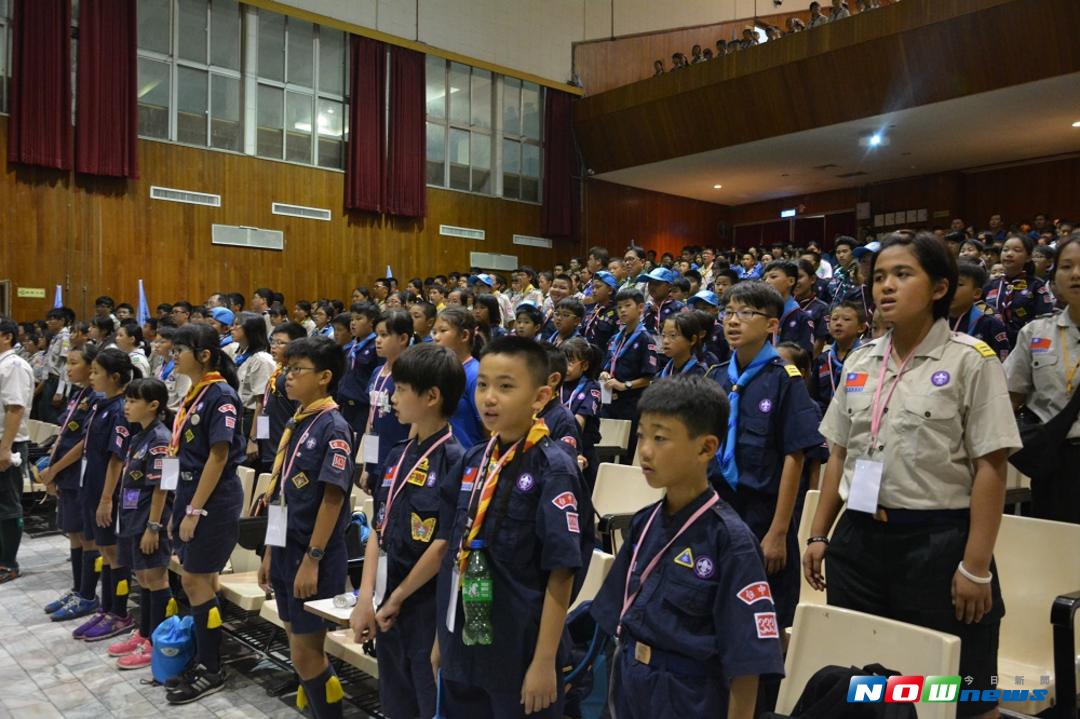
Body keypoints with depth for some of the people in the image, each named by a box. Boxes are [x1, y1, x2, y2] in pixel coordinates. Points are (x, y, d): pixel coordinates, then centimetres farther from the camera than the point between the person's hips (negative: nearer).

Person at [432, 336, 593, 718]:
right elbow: (458, 554, 9)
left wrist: (545, 661, -15)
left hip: (521, 651, -6)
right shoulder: (474, 459, 2)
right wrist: (443, 636, 12)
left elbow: (561, 572, -16)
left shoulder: (553, 470, -16)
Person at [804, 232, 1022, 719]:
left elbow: (990, 468, -10)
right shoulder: (859, 361, 7)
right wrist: (819, 535, 10)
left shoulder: (971, 360, -7)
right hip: (859, 537, 5)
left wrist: (976, 566, -13)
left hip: (939, 541, -5)